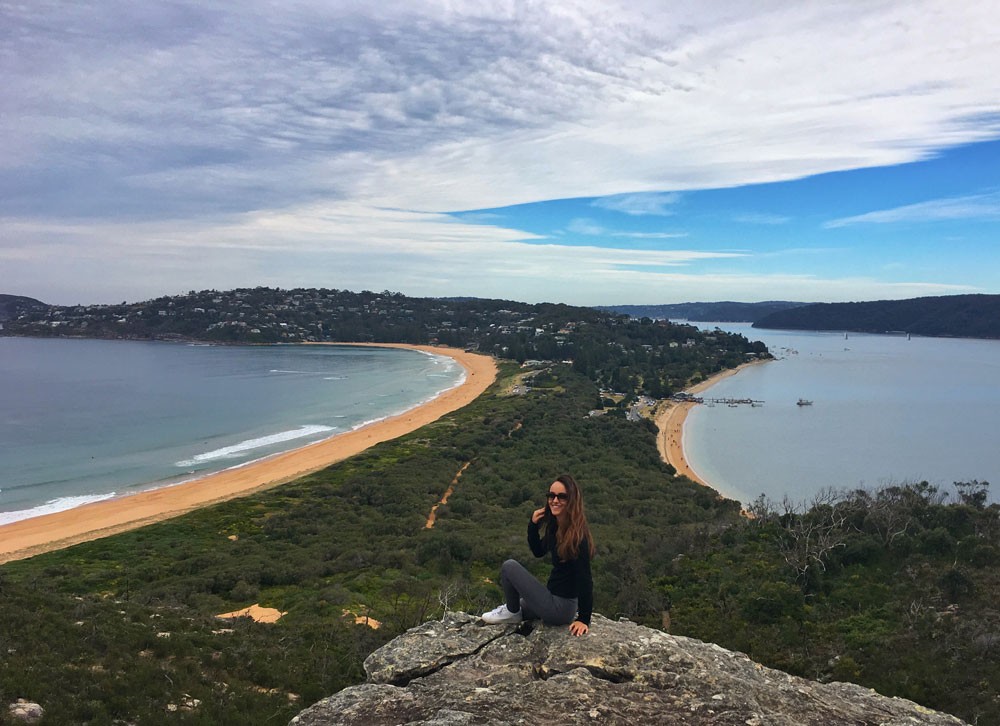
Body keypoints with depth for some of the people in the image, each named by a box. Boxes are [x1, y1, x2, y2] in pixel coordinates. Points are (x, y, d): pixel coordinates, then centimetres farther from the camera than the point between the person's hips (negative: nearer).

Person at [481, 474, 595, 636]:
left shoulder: (577, 536, -25)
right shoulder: (554, 525, -1)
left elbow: (585, 579, -23)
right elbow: (538, 551, 13)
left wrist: (584, 620, -22)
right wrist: (533, 525, -3)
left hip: (561, 607, -10)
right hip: (555, 599, 10)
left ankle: (512, 612, 9)